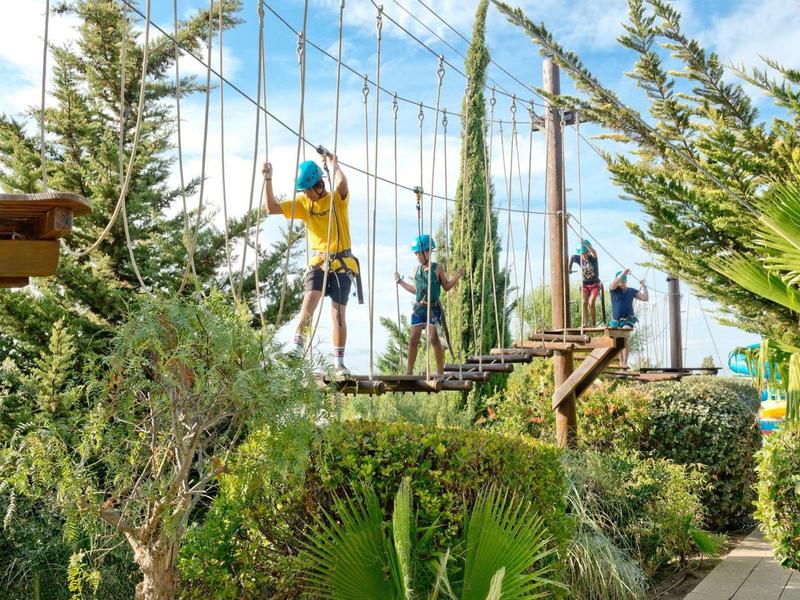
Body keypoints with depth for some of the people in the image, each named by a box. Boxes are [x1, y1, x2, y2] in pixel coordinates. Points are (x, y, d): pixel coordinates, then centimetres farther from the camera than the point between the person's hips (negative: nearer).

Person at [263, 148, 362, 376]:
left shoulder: (337, 199, -6)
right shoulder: (302, 202, 4)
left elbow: (342, 183, -31)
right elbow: (271, 207, -1)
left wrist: (333, 162, -21)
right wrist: (268, 179, -10)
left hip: (342, 264, -2)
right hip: (318, 262, 2)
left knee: (339, 315, 2)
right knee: (310, 299, -25)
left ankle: (339, 363, 11)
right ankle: (297, 345, -28)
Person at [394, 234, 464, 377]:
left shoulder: (437, 268, -2)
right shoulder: (416, 270, 10)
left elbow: (446, 287, 3)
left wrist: (457, 276, -11)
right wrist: (400, 281, 27)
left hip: (433, 308, -4)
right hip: (419, 308, 4)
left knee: (433, 338, -6)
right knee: (413, 339, 2)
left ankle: (440, 370, 5)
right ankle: (409, 371, 9)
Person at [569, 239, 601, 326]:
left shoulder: (592, 258, -14)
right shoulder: (579, 258, -4)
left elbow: (594, 252, -38)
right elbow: (572, 257, 18)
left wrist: (584, 243, -44)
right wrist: (569, 269, 14)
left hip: (595, 284, -3)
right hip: (585, 285, 3)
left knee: (591, 303, -18)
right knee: (584, 303, -14)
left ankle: (594, 324, -7)